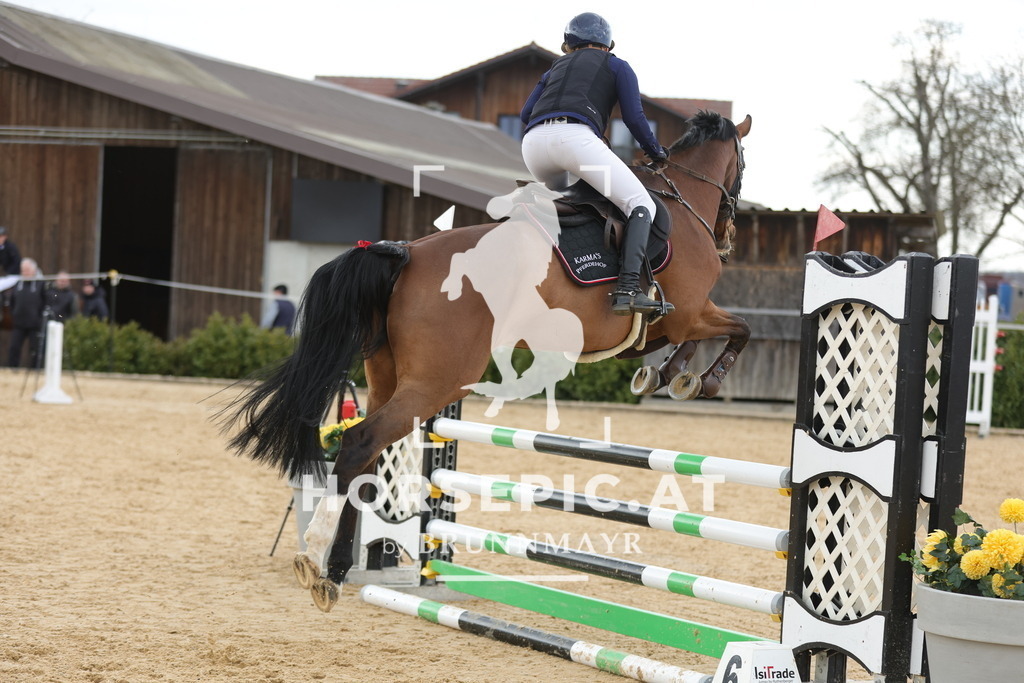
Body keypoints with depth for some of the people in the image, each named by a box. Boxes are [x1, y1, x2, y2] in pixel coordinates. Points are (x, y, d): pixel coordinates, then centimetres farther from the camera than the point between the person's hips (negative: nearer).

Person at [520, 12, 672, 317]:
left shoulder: (557, 67, 35)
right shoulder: (617, 66, 23)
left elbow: (525, 114, 26)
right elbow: (634, 118, 12)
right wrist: (656, 152, 27)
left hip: (533, 143, 6)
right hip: (575, 136, -6)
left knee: (558, 198, 38)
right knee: (641, 205, -6)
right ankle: (627, 289, -26)